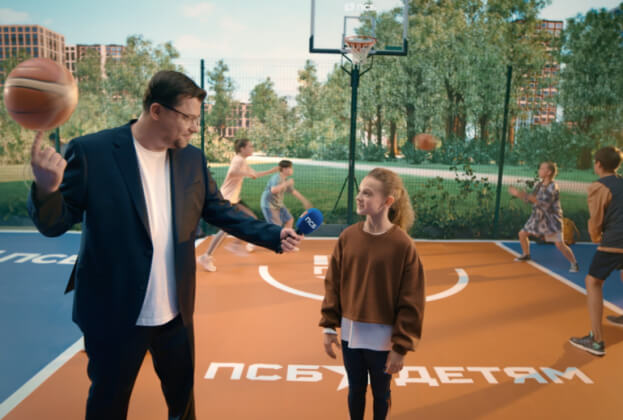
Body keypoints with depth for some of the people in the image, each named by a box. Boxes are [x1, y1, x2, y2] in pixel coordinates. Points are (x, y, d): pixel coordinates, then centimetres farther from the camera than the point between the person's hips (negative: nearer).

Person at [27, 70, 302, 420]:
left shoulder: (193, 159, -1)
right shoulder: (91, 152, -15)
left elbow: (221, 212, 3)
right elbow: (55, 224, -12)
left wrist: (273, 235, -10)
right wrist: (47, 189, -35)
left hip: (176, 312, 4)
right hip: (114, 314, -4)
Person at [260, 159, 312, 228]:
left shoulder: (286, 179, 1)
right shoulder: (276, 178, -25)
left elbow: (293, 191, 13)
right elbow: (273, 190, -44)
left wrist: (304, 201, 12)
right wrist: (286, 184, -38)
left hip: (278, 204, 9)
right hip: (268, 205, -9)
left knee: (290, 221, 11)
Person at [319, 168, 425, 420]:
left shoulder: (402, 244, -17)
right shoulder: (348, 236, -6)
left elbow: (411, 303, -12)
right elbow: (333, 285, 2)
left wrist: (401, 347, -10)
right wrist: (329, 326, 1)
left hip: (383, 339, -3)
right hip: (350, 334, 3)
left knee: (381, 393, 19)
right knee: (355, 389, 21)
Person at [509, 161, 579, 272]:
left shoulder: (552, 186, -19)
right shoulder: (539, 185, 4)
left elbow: (544, 204, -29)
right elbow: (530, 199, 10)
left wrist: (527, 196, -33)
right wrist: (517, 193, 1)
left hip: (551, 219, -8)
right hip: (538, 217, 8)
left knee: (560, 244, -13)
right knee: (522, 234, 11)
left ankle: (574, 264, 4)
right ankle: (526, 255, 32)